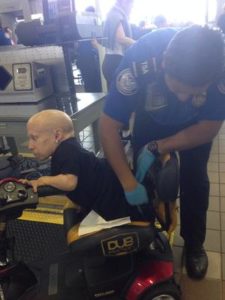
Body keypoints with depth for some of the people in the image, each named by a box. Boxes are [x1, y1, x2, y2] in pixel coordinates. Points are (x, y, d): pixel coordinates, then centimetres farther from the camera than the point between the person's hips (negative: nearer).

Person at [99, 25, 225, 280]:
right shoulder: (140, 60, -41)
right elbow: (109, 126, -32)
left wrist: (156, 148, -28)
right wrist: (129, 183, -35)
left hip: (196, 123, 1)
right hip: (151, 117, 0)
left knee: (194, 180, -5)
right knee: (143, 177, 0)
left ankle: (194, 243, 20)